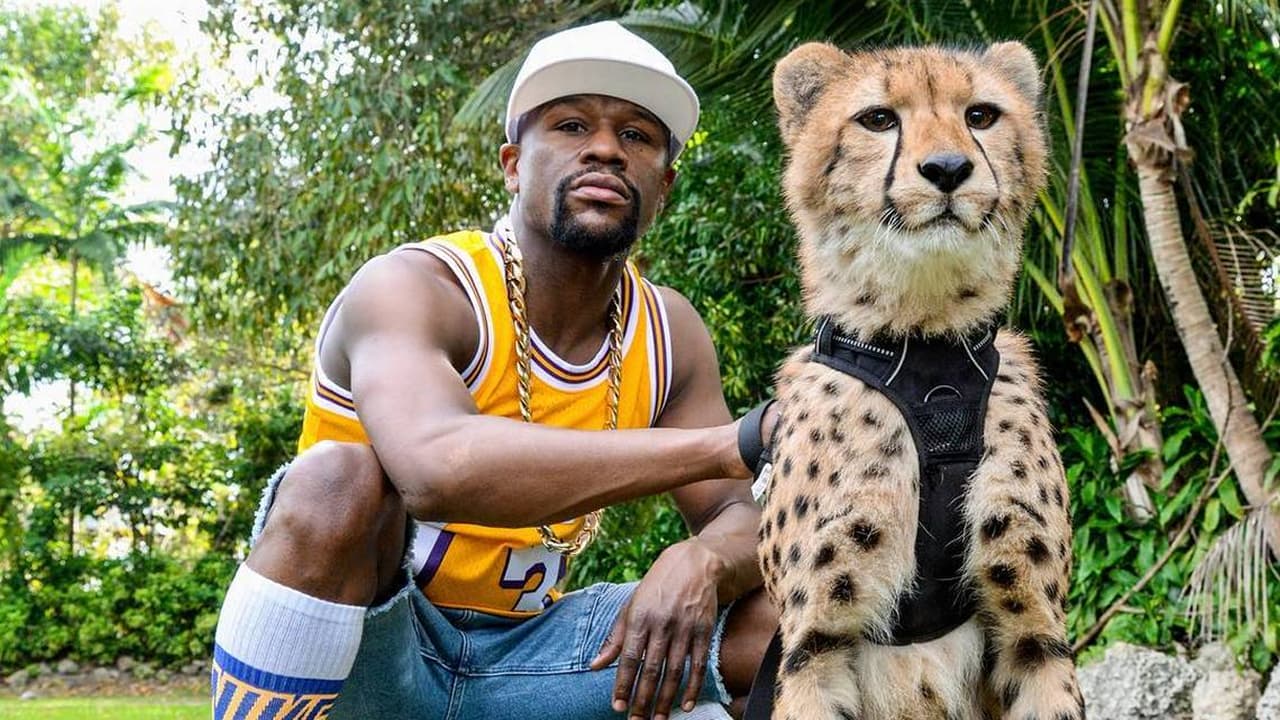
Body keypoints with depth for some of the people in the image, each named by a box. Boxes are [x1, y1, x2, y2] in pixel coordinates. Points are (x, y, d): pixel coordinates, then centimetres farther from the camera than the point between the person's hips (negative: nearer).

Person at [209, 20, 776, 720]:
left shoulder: (672, 334, 0)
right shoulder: (412, 288, -19)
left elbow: (747, 522, -1)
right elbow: (437, 468, -41)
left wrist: (702, 561, -27)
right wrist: (722, 445, -40)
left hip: (516, 655, 5)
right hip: (363, 652, -4)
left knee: (775, 617, -13)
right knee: (340, 478, -34)